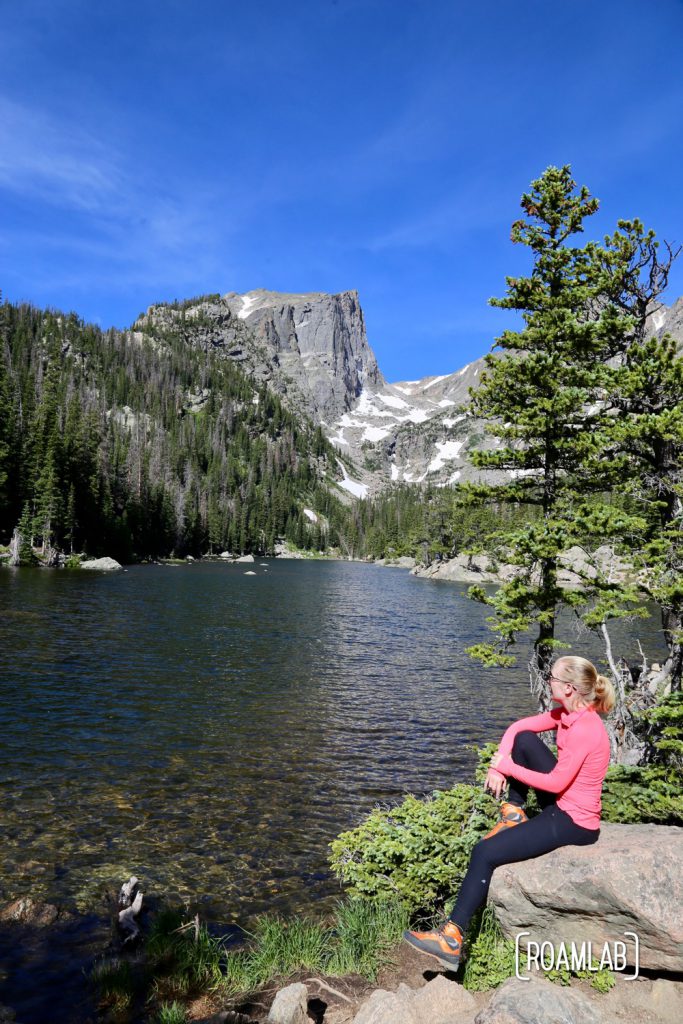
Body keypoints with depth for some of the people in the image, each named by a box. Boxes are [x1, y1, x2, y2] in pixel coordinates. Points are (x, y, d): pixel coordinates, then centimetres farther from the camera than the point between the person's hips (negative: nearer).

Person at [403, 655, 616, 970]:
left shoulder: (583, 730, -27)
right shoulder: (569, 713, 0)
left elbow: (556, 783, -24)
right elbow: (518, 727, 4)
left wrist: (508, 767, -13)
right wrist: (498, 766, -10)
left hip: (574, 823, -9)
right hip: (563, 804, 9)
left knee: (485, 852, -14)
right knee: (523, 741, 4)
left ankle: (452, 939, -7)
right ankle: (514, 814, 10)